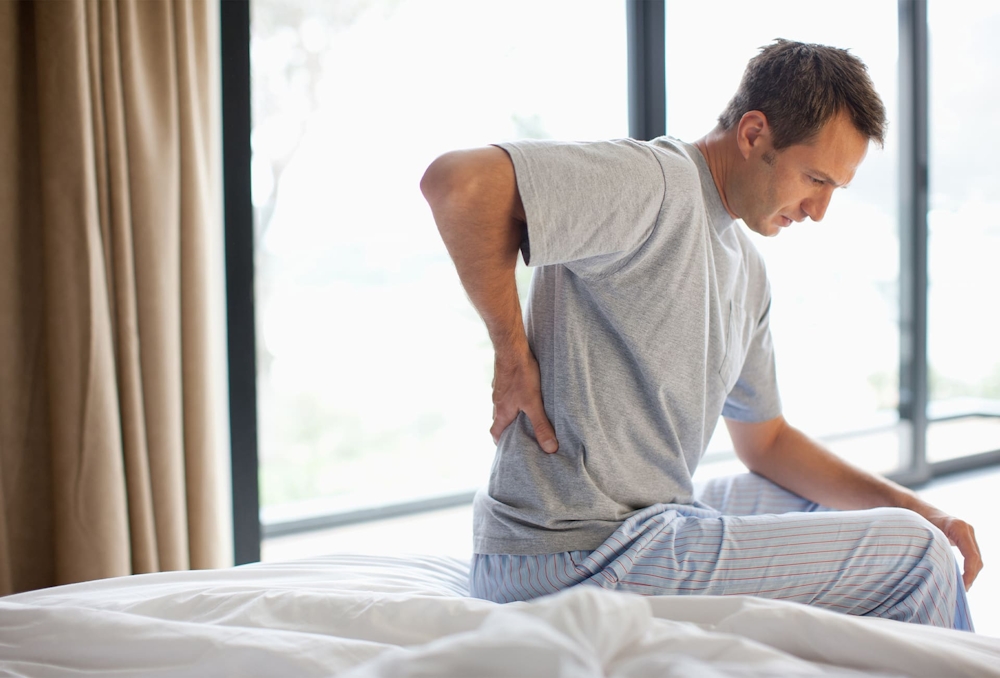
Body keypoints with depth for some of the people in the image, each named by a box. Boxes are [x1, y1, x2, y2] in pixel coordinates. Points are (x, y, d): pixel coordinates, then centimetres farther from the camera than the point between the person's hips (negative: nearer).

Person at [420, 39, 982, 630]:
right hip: (581, 555, -10)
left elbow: (766, 441, 23)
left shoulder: (748, 271, 16)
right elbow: (456, 181, -26)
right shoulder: (657, 181, -14)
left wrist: (915, 508, 12)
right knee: (914, 555, -8)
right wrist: (512, 351, -19)